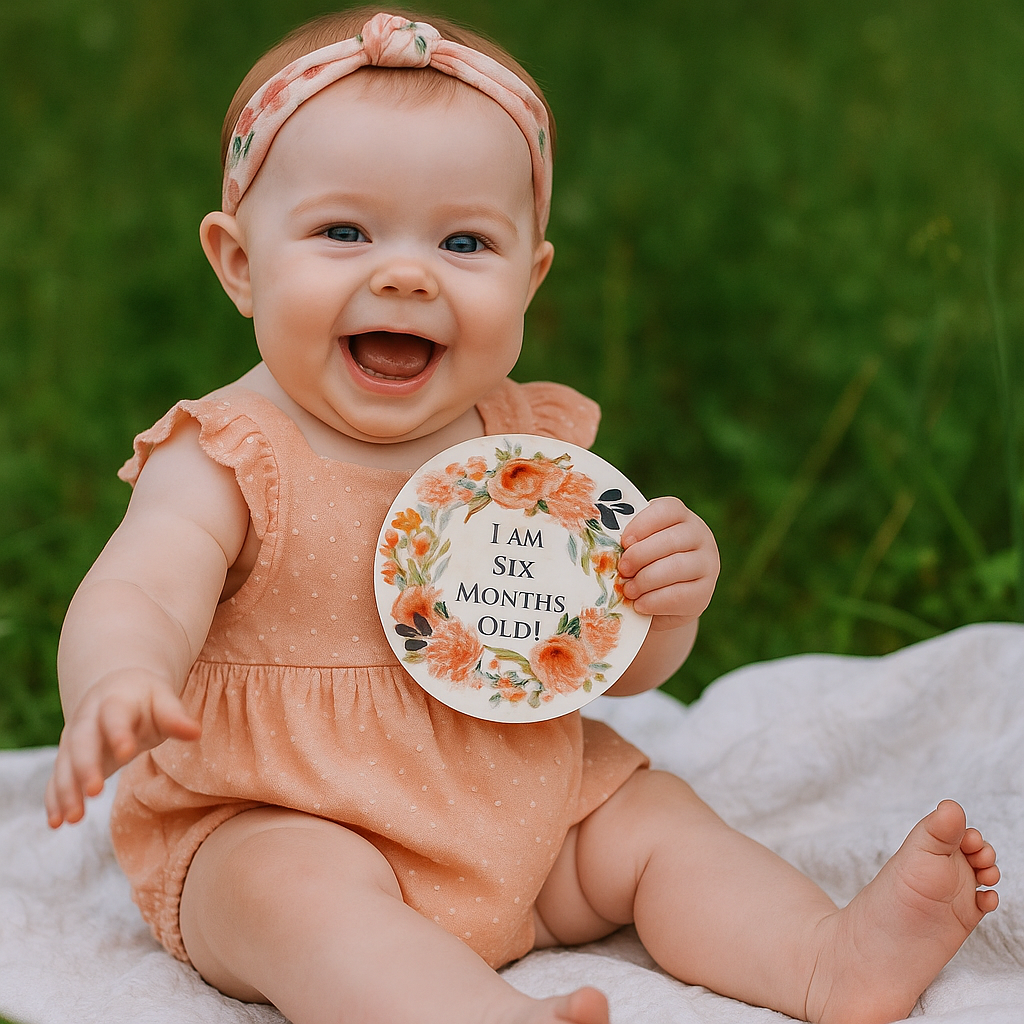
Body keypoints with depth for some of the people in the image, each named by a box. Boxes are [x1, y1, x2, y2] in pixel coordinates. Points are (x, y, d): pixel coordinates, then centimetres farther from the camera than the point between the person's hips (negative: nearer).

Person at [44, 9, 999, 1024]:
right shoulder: (228, 463, -13)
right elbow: (140, 597, -29)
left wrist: (670, 595, -16)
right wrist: (117, 688, -53)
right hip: (278, 826, -6)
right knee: (296, 894, -33)